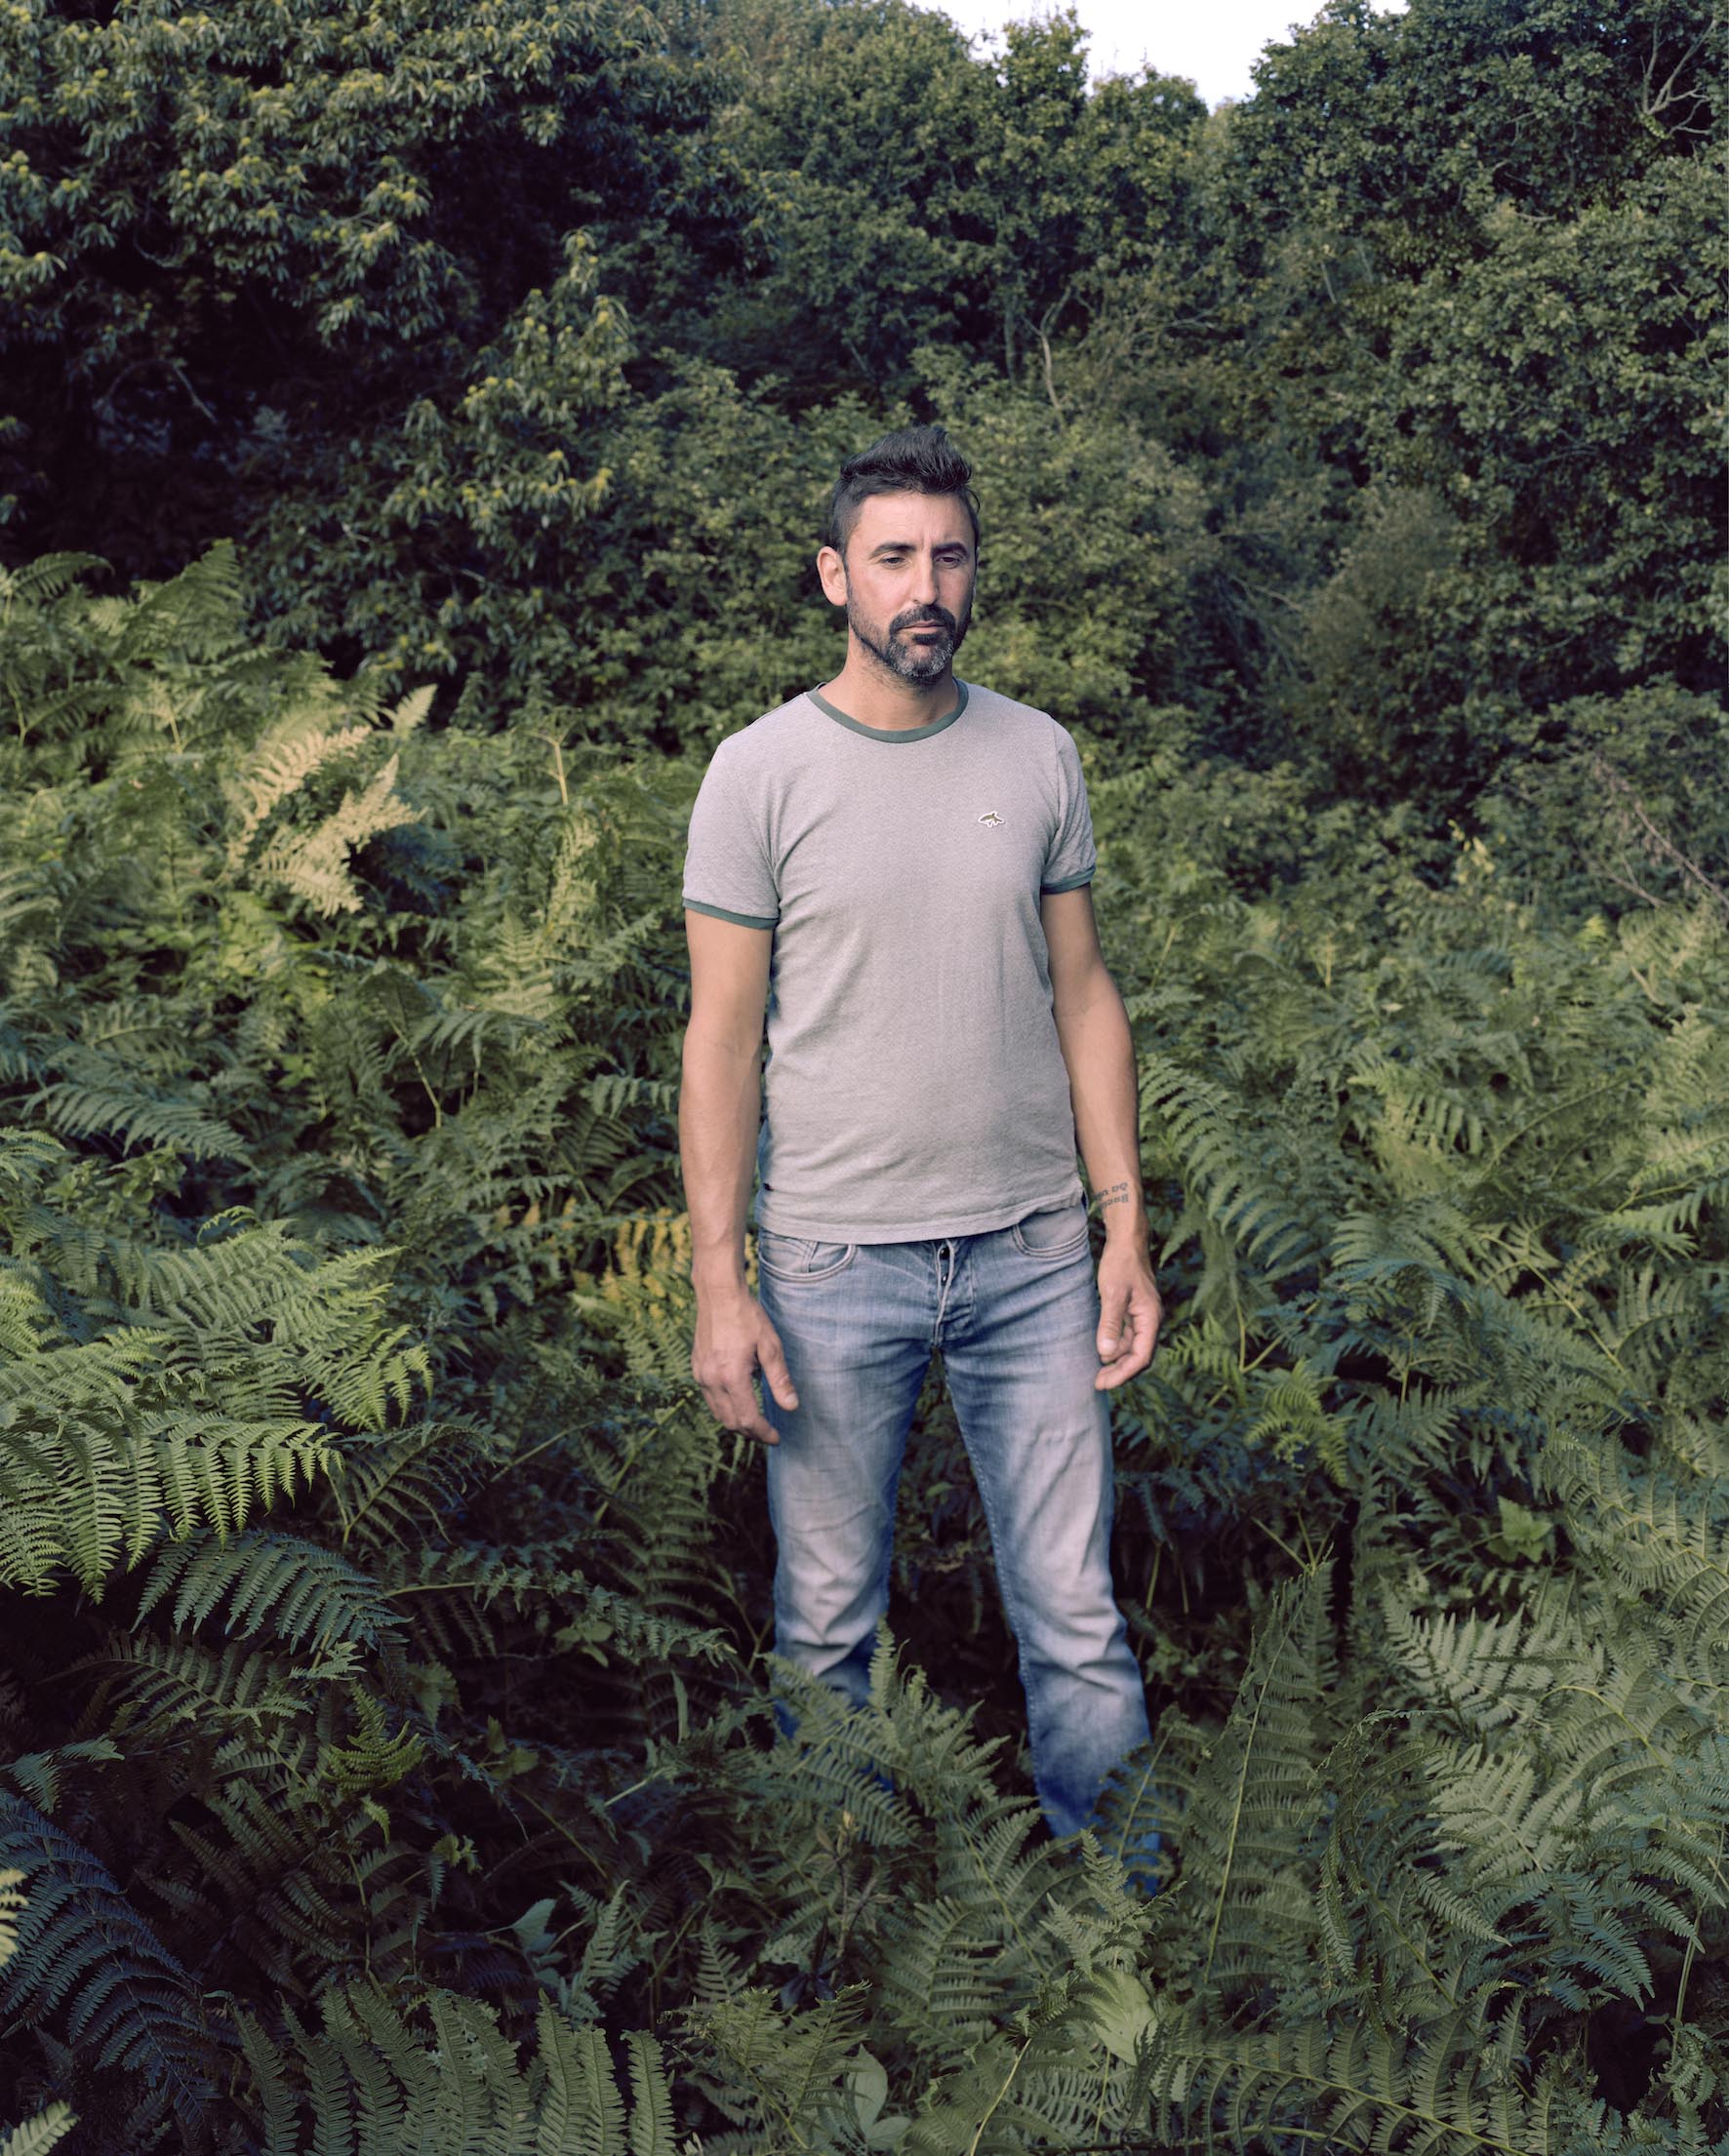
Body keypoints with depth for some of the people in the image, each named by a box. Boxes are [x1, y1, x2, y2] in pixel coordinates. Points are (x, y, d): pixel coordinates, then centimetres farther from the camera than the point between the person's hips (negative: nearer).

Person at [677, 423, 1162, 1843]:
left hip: (1034, 1252, 2)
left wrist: (1128, 1229, 4)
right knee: (829, 1629, 10)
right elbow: (723, 1039, -3)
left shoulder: (1039, 756, 5)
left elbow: (1083, 996, 9)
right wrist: (718, 1288, -8)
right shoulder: (762, 772, -4)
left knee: (1080, 1622, 7)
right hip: (832, 1263, -2)